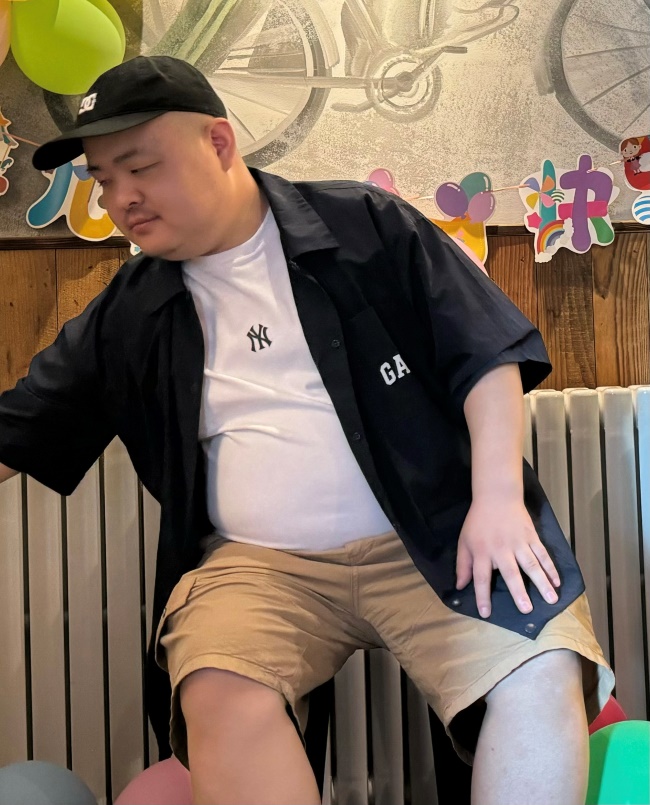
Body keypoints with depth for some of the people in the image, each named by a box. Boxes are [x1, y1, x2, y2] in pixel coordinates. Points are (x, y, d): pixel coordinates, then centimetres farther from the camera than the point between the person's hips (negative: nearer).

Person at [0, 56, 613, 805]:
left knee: (541, 676, -24)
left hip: (434, 539, -1)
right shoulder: (124, 317, 10)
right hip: (258, 563, 2)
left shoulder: (365, 228, 2)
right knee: (219, 699, -28)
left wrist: (498, 499, -11)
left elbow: (485, 351, 0)